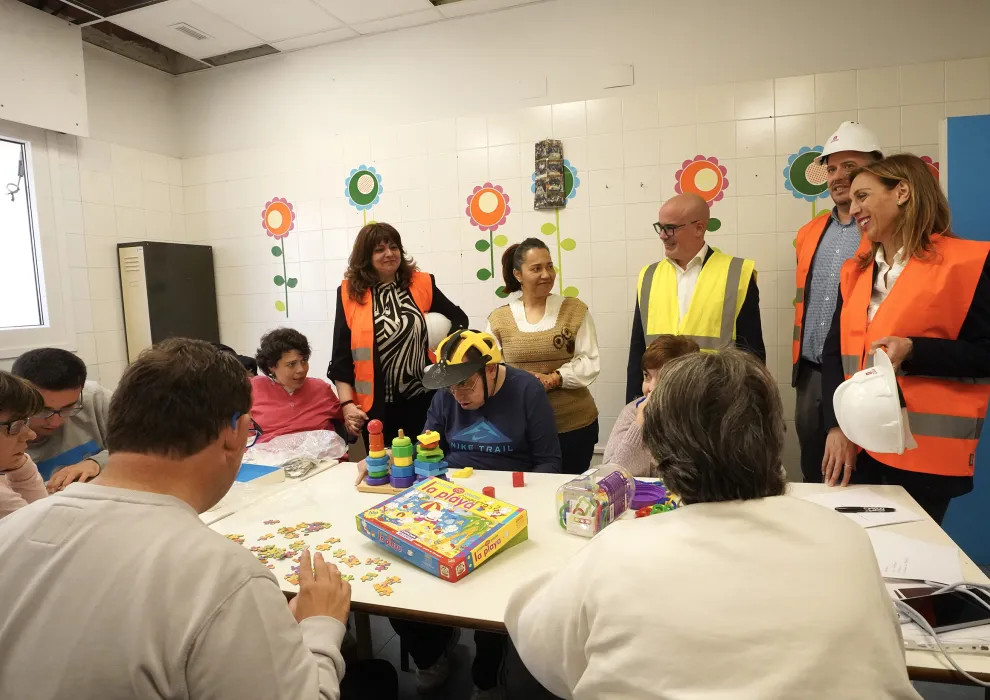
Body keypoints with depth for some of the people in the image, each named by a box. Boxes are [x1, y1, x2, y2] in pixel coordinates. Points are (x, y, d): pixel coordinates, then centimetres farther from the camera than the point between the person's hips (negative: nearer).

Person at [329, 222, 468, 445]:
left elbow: (459, 319, 15)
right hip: (376, 404, -1)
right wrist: (347, 403, -7)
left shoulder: (421, 284, 3)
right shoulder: (350, 292, 0)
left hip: (422, 398, 1)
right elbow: (341, 354, 0)